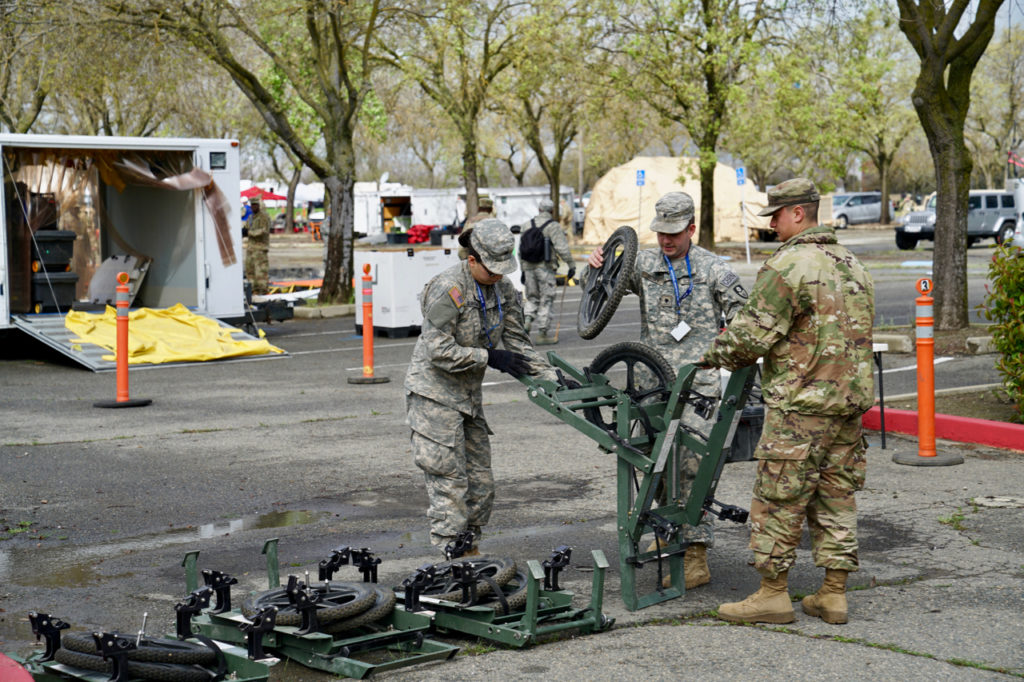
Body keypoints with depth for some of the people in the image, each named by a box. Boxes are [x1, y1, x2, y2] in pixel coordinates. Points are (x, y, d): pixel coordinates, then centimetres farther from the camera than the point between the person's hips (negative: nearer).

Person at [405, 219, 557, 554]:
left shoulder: (504, 291, 3)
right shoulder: (448, 289, -21)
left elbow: (517, 342, 7)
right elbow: (439, 351, -23)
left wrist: (552, 377, -5)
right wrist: (490, 357, -23)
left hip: (469, 395, 8)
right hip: (434, 394, -8)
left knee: (481, 484, 9)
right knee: (450, 482, -8)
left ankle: (467, 549, 21)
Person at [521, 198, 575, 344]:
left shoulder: (528, 225, 10)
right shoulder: (553, 226, -6)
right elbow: (562, 248, -14)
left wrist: (523, 270, 20)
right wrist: (571, 266, -7)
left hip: (529, 266, 5)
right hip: (545, 267, -5)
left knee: (532, 297, 19)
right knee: (546, 299, 2)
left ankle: (527, 320, -6)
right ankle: (543, 334, 3)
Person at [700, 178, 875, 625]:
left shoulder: (788, 265, -13)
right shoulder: (853, 265, 14)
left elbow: (754, 333, -15)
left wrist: (715, 355, 5)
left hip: (801, 403, -8)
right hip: (851, 402, 8)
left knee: (778, 499, 0)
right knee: (836, 497, 11)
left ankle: (773, 593, 5)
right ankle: (834, 594, 14)